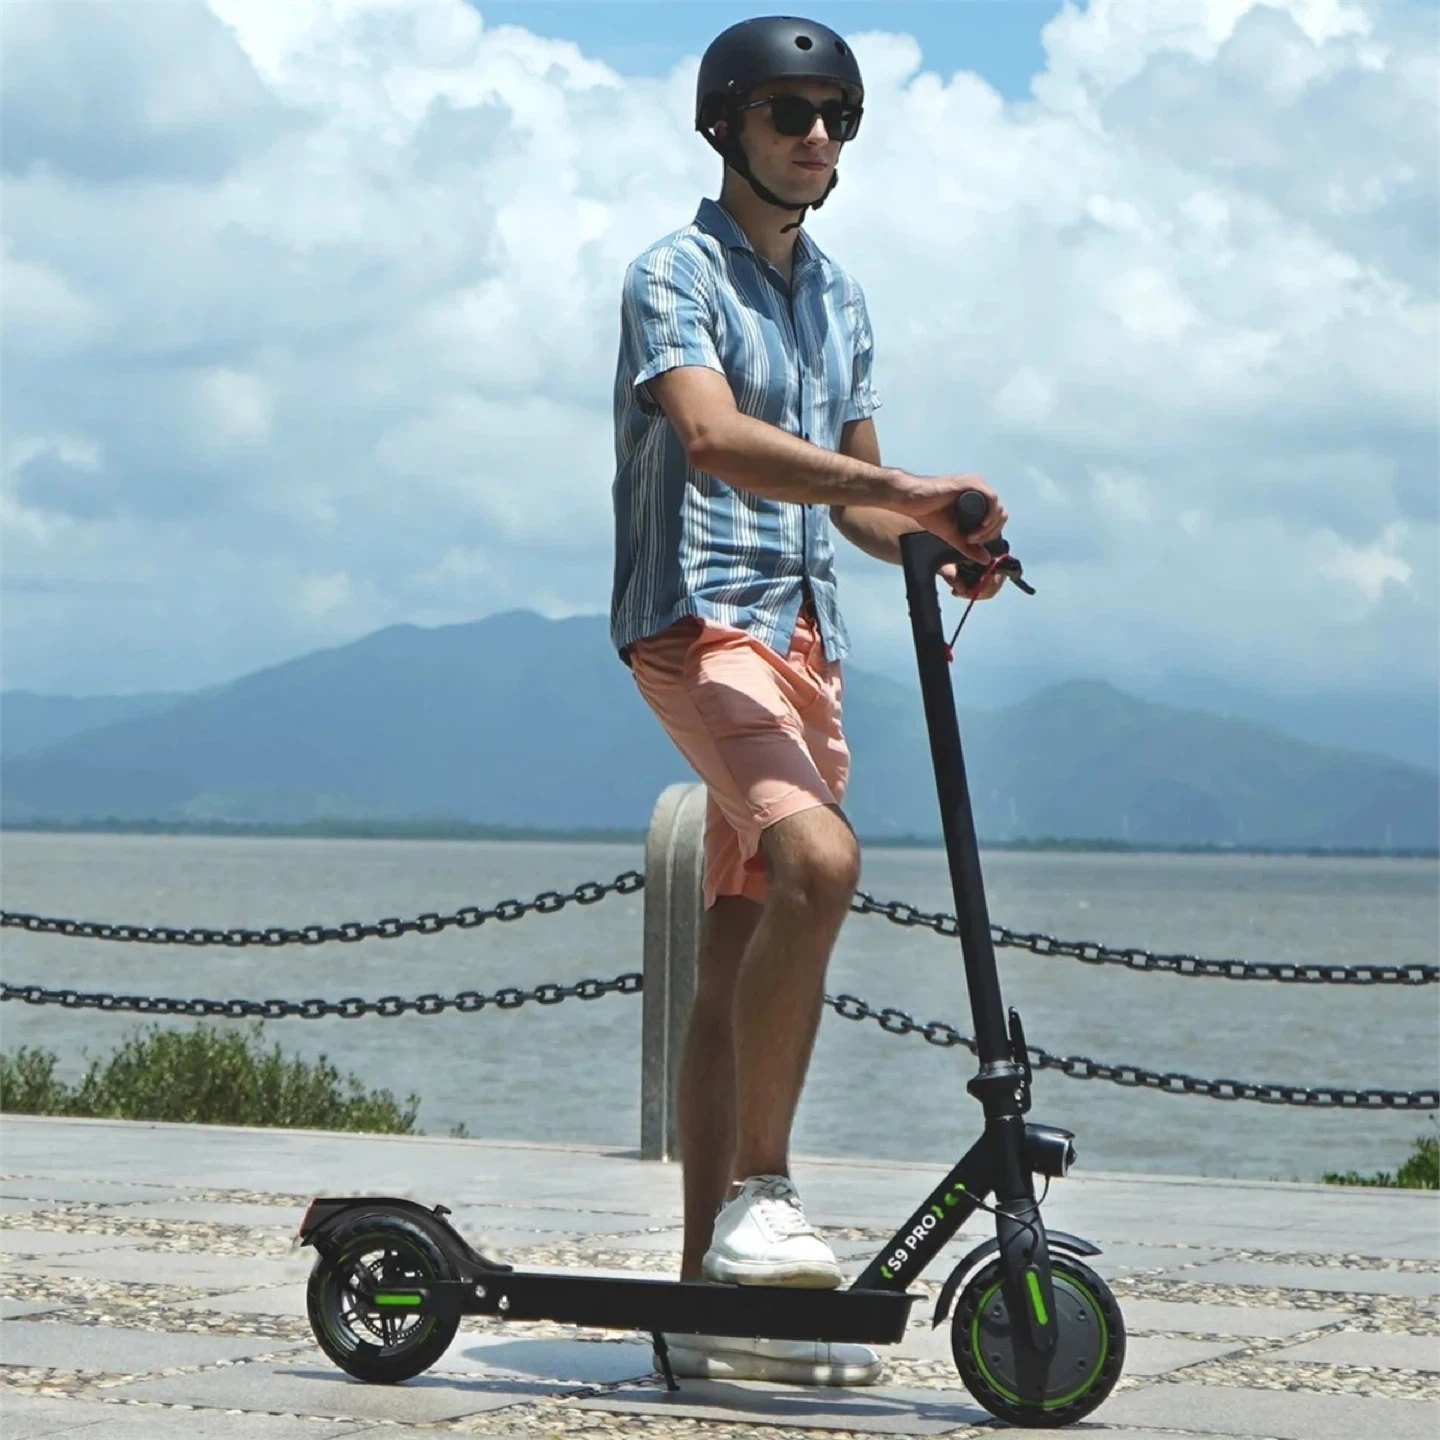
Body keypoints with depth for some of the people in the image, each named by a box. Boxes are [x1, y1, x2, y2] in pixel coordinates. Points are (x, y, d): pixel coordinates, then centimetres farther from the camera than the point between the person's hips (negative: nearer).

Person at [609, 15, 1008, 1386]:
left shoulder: (838, 296, 20)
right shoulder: (676, 274, -5)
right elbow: (715, 438, -23)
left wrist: (937, 541, 0)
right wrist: (907, 486, -33)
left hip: (803, 636, 8)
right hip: (700, 620, -8)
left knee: (740, 961, 6)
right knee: (818, 861, -31)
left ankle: (714, 1300, 8)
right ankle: (757, 1197, -24)